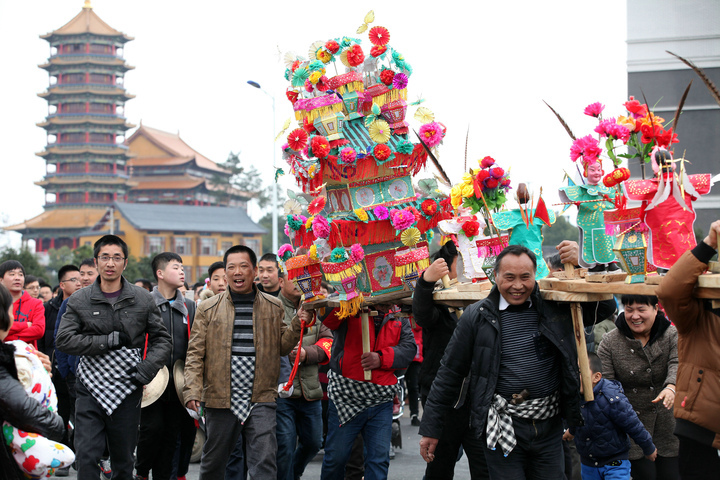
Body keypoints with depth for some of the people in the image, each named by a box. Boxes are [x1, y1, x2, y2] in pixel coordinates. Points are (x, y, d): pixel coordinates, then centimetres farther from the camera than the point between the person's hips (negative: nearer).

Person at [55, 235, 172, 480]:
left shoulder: (142, 299, 5)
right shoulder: (79, 300, 3)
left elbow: (162, 339, 9)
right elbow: (63, 340, -6)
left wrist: (147, 368, -8)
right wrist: (110, 340, -13)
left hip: (127, 390, 1)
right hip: (90, 389, -1)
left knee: (124, 460, 9)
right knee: (87, 457, -7)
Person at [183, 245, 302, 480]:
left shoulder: (273, 307, 9)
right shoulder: (208, 309, 6)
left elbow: (282, 346, 7)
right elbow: (195, 354, 3)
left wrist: (297, 324, -10)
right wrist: (192, 391, -7)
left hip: (261, 400, 0)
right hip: (220, 400, 0)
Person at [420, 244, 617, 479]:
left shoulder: (555, 308, 4)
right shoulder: (476, 317, -1)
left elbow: (606, 307, 8)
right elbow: (450, 374, 3)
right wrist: (431, 429, 3)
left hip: (550, 426, 3)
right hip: (503, 428, -3)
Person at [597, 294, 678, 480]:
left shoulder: (672, 335, -2)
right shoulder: (610, 342, -1)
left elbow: (676, 365, -19)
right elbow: (605, 381, -4)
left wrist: (671, 387, -39)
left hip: (668, 422, 1)